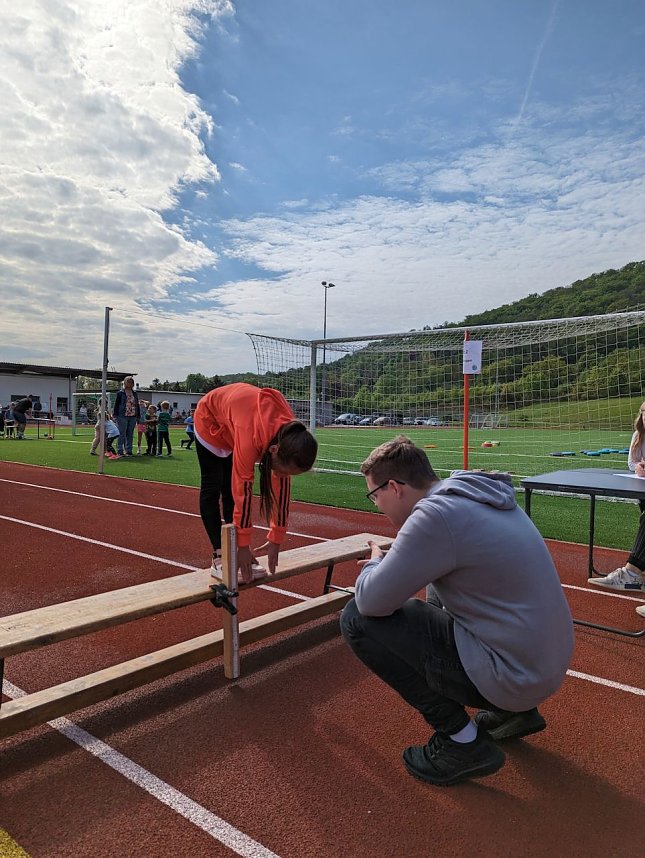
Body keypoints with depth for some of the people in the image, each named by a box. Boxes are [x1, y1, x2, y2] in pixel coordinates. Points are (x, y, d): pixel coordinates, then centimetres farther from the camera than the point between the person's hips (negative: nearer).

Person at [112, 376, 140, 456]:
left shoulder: (135, 393, 14)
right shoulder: (120, 393, 0)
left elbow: (137, 405, 18)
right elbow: (116, 404, -1)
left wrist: (138, 416, 14)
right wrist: (115, 415, -7)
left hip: (133, 417, 5)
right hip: (123, 416, -4)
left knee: (130, 435, 8)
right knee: (122, 434, -2)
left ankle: (129, 451, 13)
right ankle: (120, 451, 2)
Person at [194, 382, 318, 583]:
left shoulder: (289, 435, -27)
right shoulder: (251, 436, -45)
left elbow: (282, 486, -17)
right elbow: (243, 490, -37)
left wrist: (276, 539, -10)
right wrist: (244, 545, -29)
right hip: (211, 419, -5)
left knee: (231, 489, 2)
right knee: (212, 488, -7)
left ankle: (235, 556, 4)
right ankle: (219, 558, -5)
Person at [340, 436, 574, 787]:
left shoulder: (435, 515, -22)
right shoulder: (478, 495, 6)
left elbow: (371, 601, -18)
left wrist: (373, 564, 2)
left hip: (512, 676, -9)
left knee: (357, 619, -8)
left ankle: (461, 740, 1)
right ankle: (514, 711, 24)